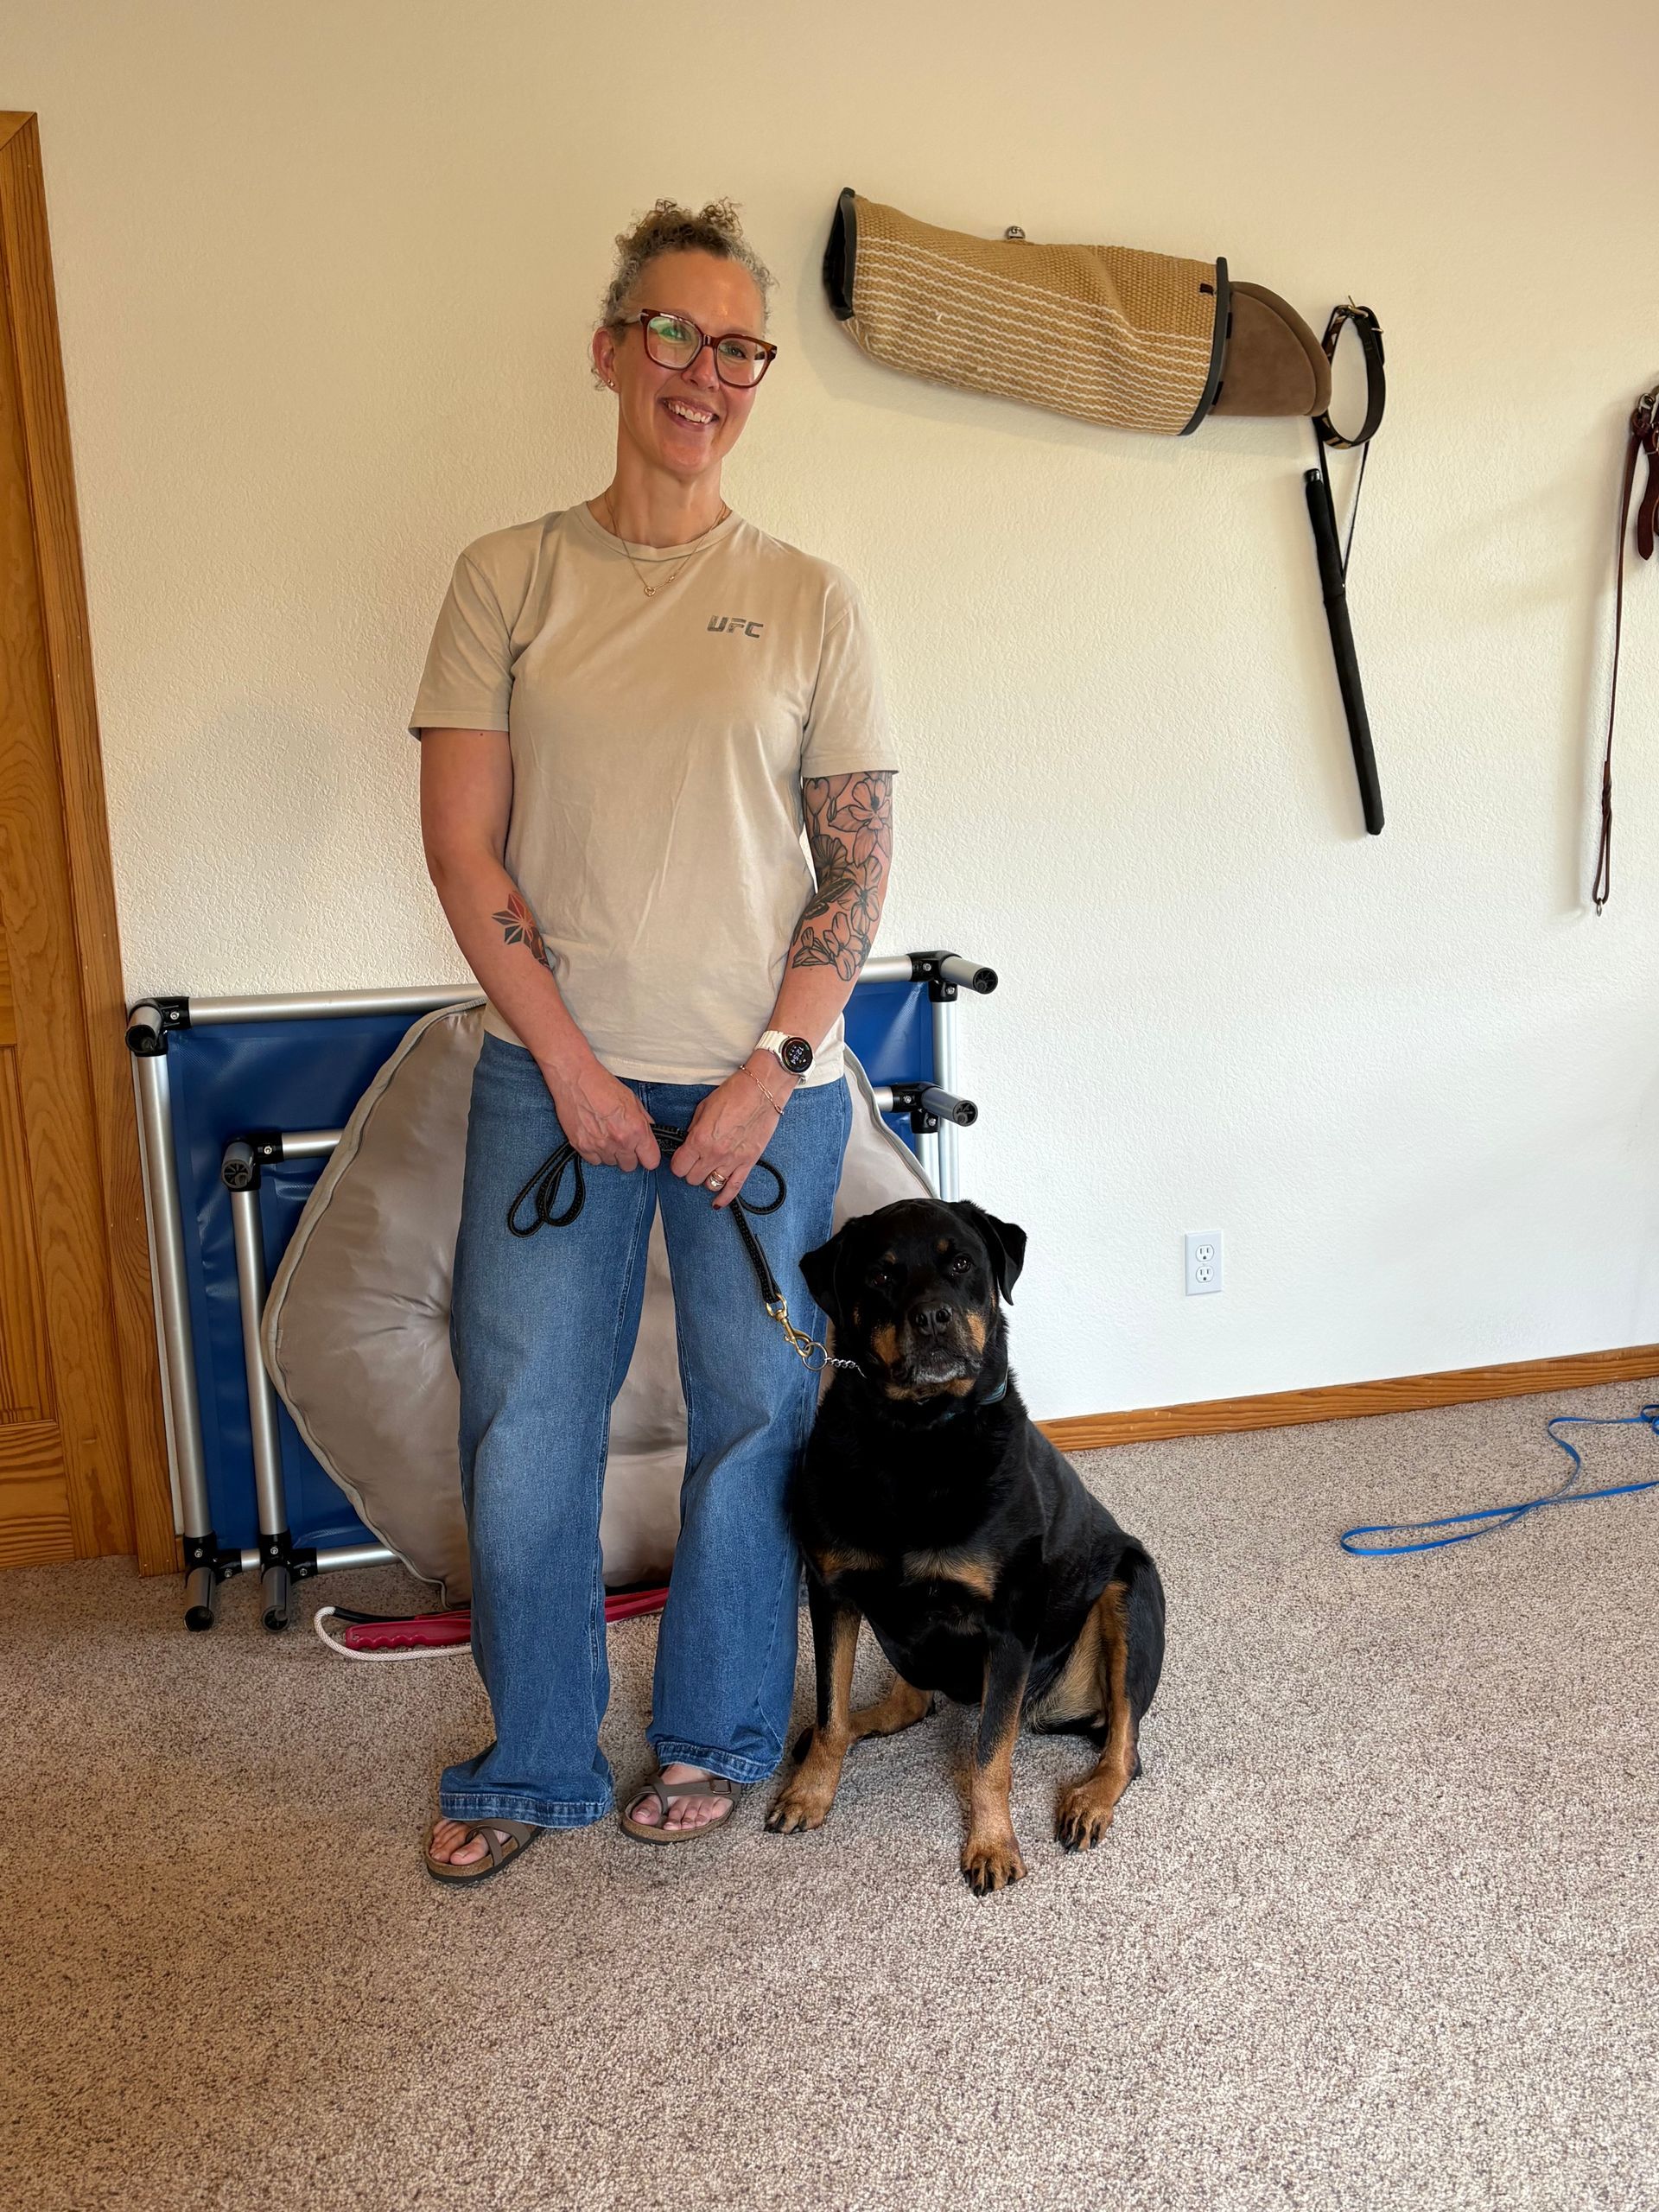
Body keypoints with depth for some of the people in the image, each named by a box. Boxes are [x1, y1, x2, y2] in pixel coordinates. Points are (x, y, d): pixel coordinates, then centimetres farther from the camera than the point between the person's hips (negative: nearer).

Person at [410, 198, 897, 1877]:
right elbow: (463, 847, -2)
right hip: (552, 1070, 0)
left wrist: (772, 1073, -9)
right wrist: (570, 1063, -9)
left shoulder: (808, 601, 3)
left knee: (752, 1417, 9)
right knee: (522, 1424, 5)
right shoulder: (508, 579, 2)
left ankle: (717, 1734, 32)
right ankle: (532, 1762, 27)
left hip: (763, 1083, 0)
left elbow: (858, 862, 1)